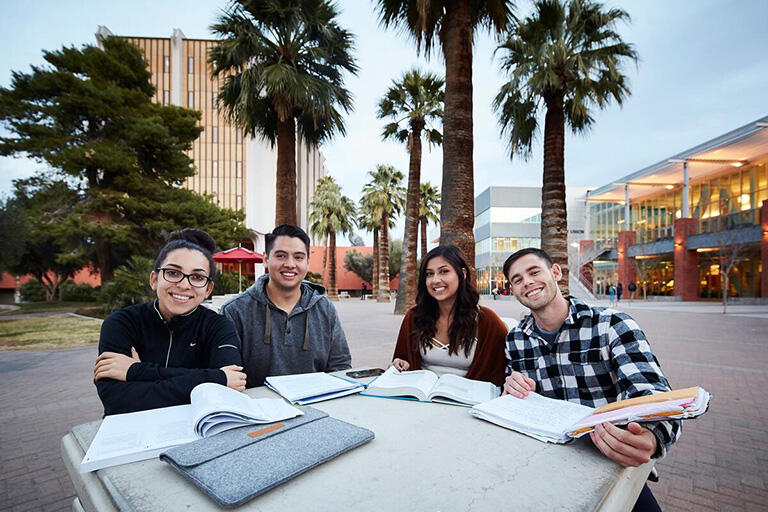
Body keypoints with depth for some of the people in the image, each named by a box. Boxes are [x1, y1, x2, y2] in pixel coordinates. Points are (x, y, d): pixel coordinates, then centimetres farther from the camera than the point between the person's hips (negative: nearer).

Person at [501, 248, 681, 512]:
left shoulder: (612, 324, -9)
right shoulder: (515, 341, 1)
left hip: (613, 456, -1)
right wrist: (513, 390, -12)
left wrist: (651, 437, -40)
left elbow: (652, 391, -19)